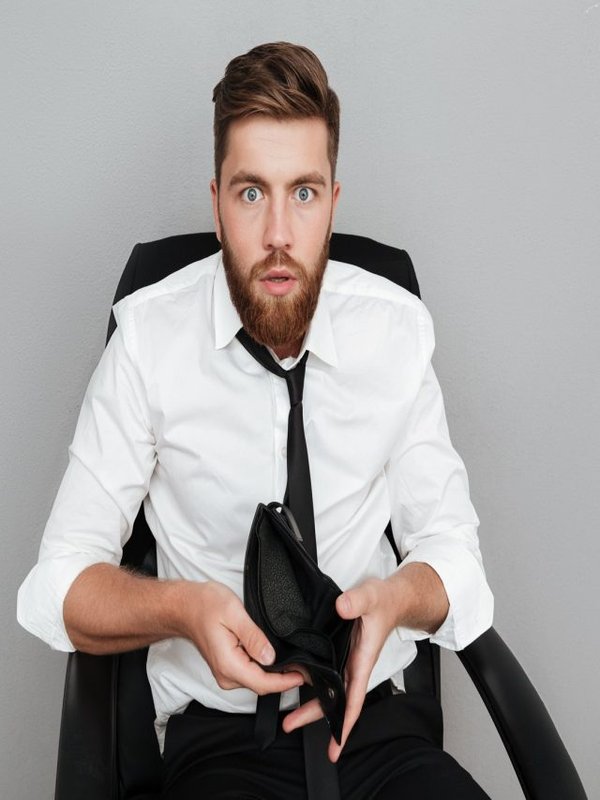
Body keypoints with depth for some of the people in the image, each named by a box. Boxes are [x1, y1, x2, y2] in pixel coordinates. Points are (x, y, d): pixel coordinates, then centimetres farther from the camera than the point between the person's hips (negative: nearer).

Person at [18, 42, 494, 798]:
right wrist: (183, 609, -26)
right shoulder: (148, 337, -8)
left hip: (374, 714, 2)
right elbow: (58, 587, -6)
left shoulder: (398, 327, -2)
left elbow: (452, 550, 4)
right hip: (216, 731, -2)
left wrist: (397, 596, -19)